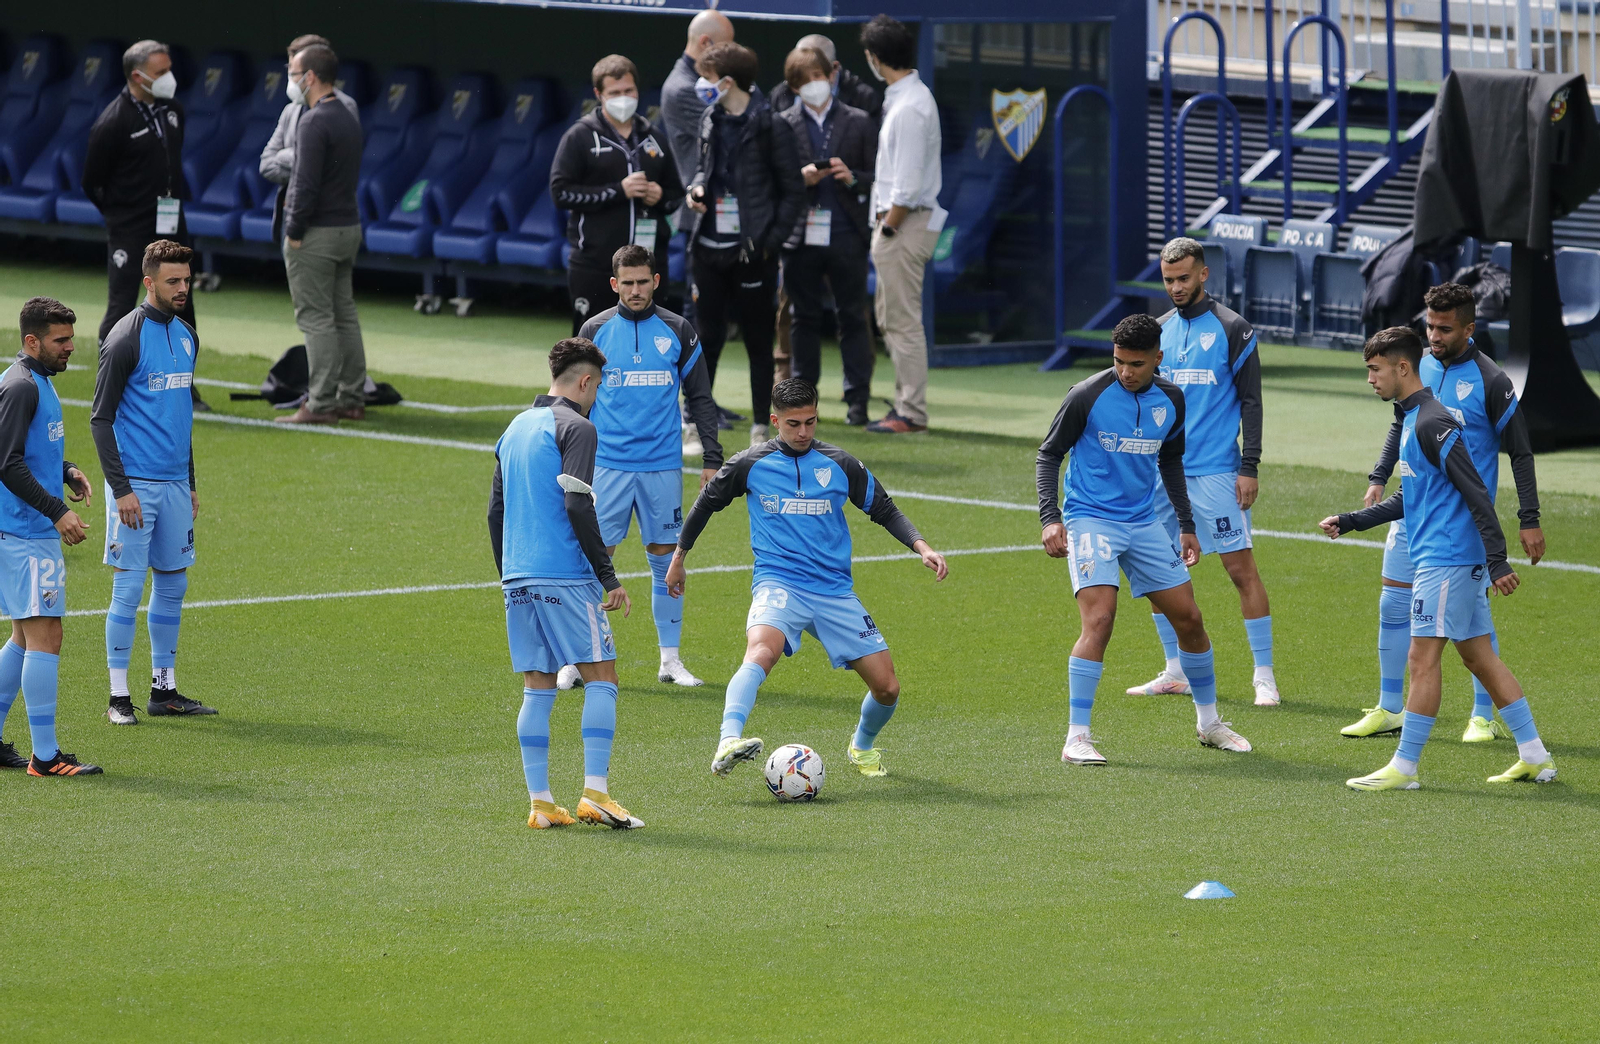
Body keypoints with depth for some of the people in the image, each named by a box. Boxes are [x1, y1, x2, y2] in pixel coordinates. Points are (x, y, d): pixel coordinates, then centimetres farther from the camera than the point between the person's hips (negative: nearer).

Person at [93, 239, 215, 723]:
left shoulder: (187, 337, 13)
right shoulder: (125, 339, -10)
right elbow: (101, 418, -10)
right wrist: (120, 489, -16)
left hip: (175, 484, 7)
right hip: (135, 484, -7)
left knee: (173, 585, 9)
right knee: (129, 587, -5)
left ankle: (164, 688, 17)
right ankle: (119, 696, -1)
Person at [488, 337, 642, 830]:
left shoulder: (515, 429, 17)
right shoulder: (575, 427, -7)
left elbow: (495, 511, 19)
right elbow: (578, 507, -16)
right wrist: (609, 577, -12)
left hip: (518, 581, 7)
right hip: (566, 577, -7)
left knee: (537, 687, 8)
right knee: (601, 675, -2)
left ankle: (541, 803, 5)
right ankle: (594, 793, -11)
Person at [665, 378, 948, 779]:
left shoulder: (840, 466, 6)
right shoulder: (750, 465, 2)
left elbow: (884, 511, 15)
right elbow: (706, 503, 18)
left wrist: (921, 546, -2)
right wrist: (678, 559, 25)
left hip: (835, 592, 3)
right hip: (778, 584, -3)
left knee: (887, 687, 0)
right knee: (761, 651, -37)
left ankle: (863, 746, 33)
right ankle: (728, 744, -53)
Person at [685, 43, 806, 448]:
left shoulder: (770, 125, -10)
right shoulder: (711, 121, 10)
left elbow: (793, 190, -7)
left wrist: (770, 240, -12)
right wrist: (697, 190, 1)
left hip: (752, 251, -6)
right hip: (710, 248, 6)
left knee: (758, 342, 4)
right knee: (706, 338, 7)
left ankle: (760, 430, 10)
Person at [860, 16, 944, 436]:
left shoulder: (909, 108, -20)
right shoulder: (911, 97, 12)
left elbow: (907, 186, -22)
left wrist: (888, 229, -14)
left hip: (907, 224, -10)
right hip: (900, 223, 10)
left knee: (903, 321, -5)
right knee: (889, 317, 17)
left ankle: (912, 413, -2)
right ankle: (906, 402, 23)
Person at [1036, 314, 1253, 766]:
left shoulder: (1171, 400, 2)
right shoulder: (1087, 396, -13)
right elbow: (1049, 453, -3)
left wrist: (1186, 526, 18)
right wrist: (1050, 518, -13)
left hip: (1143, 522, 5)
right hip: (1090, 520, -5)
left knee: (1189, 618, 8)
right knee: (1099, 620, -21)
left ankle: (1209, 722, 27)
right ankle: (1076, 738, -17)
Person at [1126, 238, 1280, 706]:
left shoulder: (1232, 329, -3)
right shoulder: (1159, 331, 13)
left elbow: (1250, 401, -4)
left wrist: (1249, 467, -10)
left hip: (1215, 472, -6)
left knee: (1242, 568, -7)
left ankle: (1264, 676, -4)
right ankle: (1176, 672, 16)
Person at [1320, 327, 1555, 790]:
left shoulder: (1432, 423, -14)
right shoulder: (1412, 419, 17)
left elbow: (1476, 493, -19)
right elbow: (1409, 499, 28)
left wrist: (1497, 561, -22)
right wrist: (1350, 522, 25)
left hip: (1444, 559, -10)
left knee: (1422, 660, -7)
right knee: (1480, 659, 11)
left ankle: (1404, 767, -4)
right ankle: (1535, 756, 13)